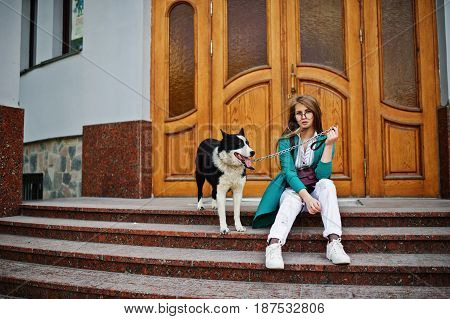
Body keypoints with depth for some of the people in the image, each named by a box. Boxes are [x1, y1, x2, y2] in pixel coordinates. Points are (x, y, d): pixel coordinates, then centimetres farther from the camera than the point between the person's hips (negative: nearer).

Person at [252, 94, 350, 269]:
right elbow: (289, 172, -18)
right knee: (293, 197, -35)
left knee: (327, 184, -30)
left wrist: (329, 145, -23)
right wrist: (306, 197, -33)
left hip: (315, 192, 2)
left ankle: (334, 242, -40)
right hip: (292, 190, -1)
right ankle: (273, 246, -52)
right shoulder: (287, 140, -4)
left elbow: (322, 175, -15)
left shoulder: (324, 140, -2)